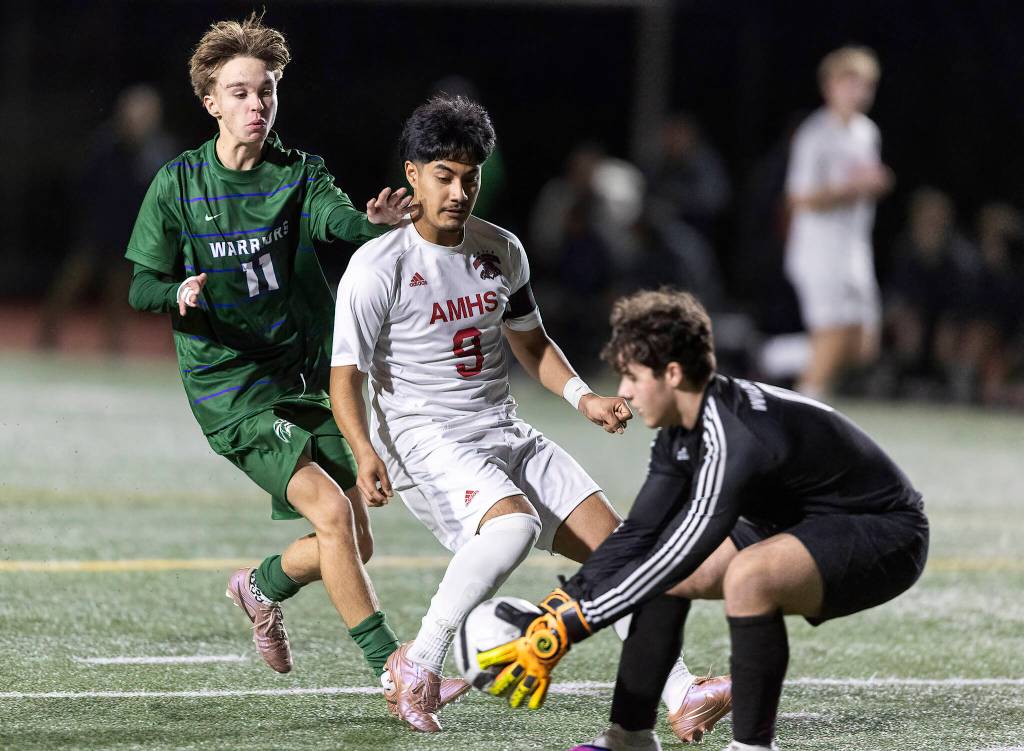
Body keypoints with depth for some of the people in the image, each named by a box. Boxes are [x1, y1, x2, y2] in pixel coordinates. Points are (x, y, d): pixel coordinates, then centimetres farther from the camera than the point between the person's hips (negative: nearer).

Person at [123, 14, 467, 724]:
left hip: (308, 375, 4)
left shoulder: (300, 174, 1)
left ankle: (263, 585, 35)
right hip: (230, 390, -4)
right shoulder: (178, 184, -3)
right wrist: (180, 294, -22)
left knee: (356, 543, 4)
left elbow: (337, 218, -21)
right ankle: (392, 669, -17)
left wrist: (374, 221, -44)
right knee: (330, 511, -21)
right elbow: (142, 288, 1)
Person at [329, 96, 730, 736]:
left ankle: (682, 697, -3)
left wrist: (583, 398, 7)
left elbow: (530, 342, 24)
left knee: (611, 538, -4)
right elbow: (346, 373, -11)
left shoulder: (501, 250, 9)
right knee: (515, 524, -35)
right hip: (424, 440, -7)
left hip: (507, 436, 7)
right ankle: (419, 663, -22)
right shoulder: (378, 267, -10)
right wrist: (366, 453, -27)